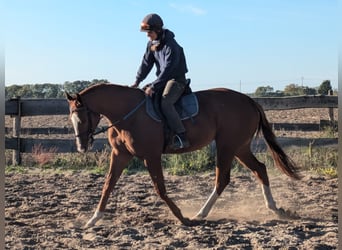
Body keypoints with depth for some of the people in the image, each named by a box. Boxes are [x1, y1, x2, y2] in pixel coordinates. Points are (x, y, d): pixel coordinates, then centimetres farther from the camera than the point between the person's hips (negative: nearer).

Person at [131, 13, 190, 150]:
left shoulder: (171, 46, -22)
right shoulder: (151, 44, 5)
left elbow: (167, 70, -28)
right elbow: (146, 63, 7)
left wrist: (153, 87, -31)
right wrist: (137, 81, -4)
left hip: (177, 80, -9)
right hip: (163, 79, 9)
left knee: (165, 103, -32)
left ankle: (181, 137, -32)